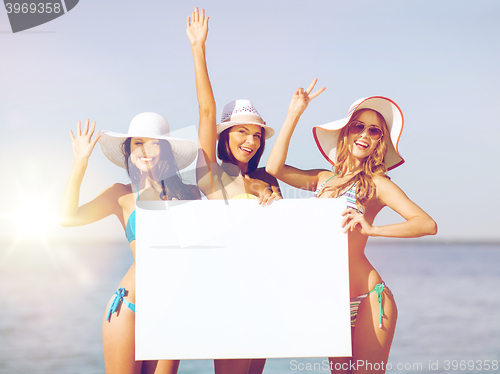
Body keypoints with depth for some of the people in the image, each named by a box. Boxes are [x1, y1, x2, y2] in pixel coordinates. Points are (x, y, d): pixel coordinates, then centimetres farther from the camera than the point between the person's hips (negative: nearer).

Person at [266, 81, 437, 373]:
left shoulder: (376, 184, -4)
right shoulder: (324, 179, 12)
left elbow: (428, 225, -14)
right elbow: (274, 168, 3)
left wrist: (370, 229, -28)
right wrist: (295, 114, 3)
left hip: (368, 299, -5)